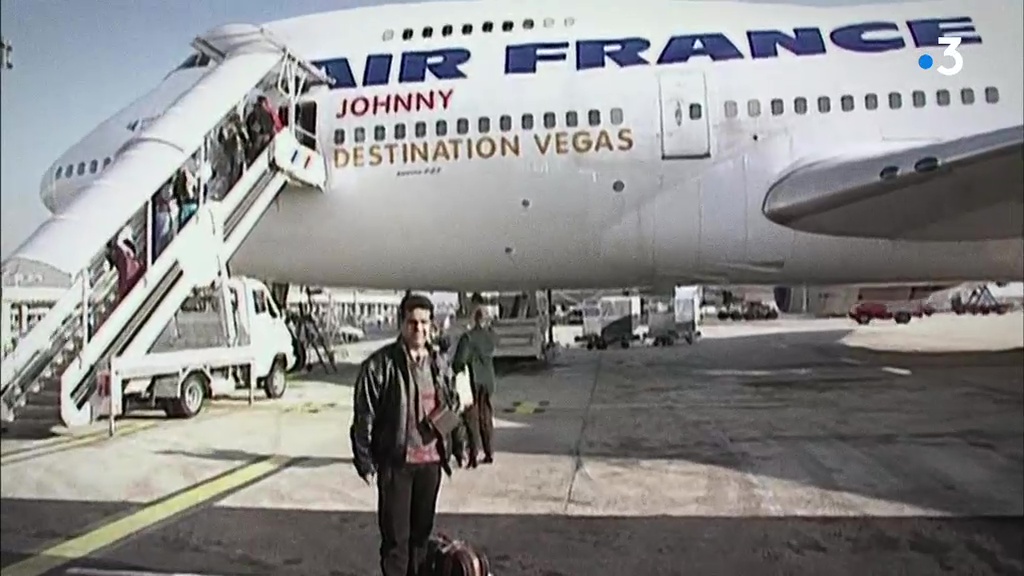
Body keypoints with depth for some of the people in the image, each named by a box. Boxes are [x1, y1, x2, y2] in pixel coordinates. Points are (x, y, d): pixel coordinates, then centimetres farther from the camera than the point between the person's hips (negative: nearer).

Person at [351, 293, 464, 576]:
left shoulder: (439, 363, 6)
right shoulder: (380, 364, -12)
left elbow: (452, 403, 19)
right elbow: (363, 418, -10)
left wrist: (447, 416, -3)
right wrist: (364, 462, -10)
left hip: (431, 460, 5)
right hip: (395, 461, -5)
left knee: (422, 531, 18)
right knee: (395, 535, 4)